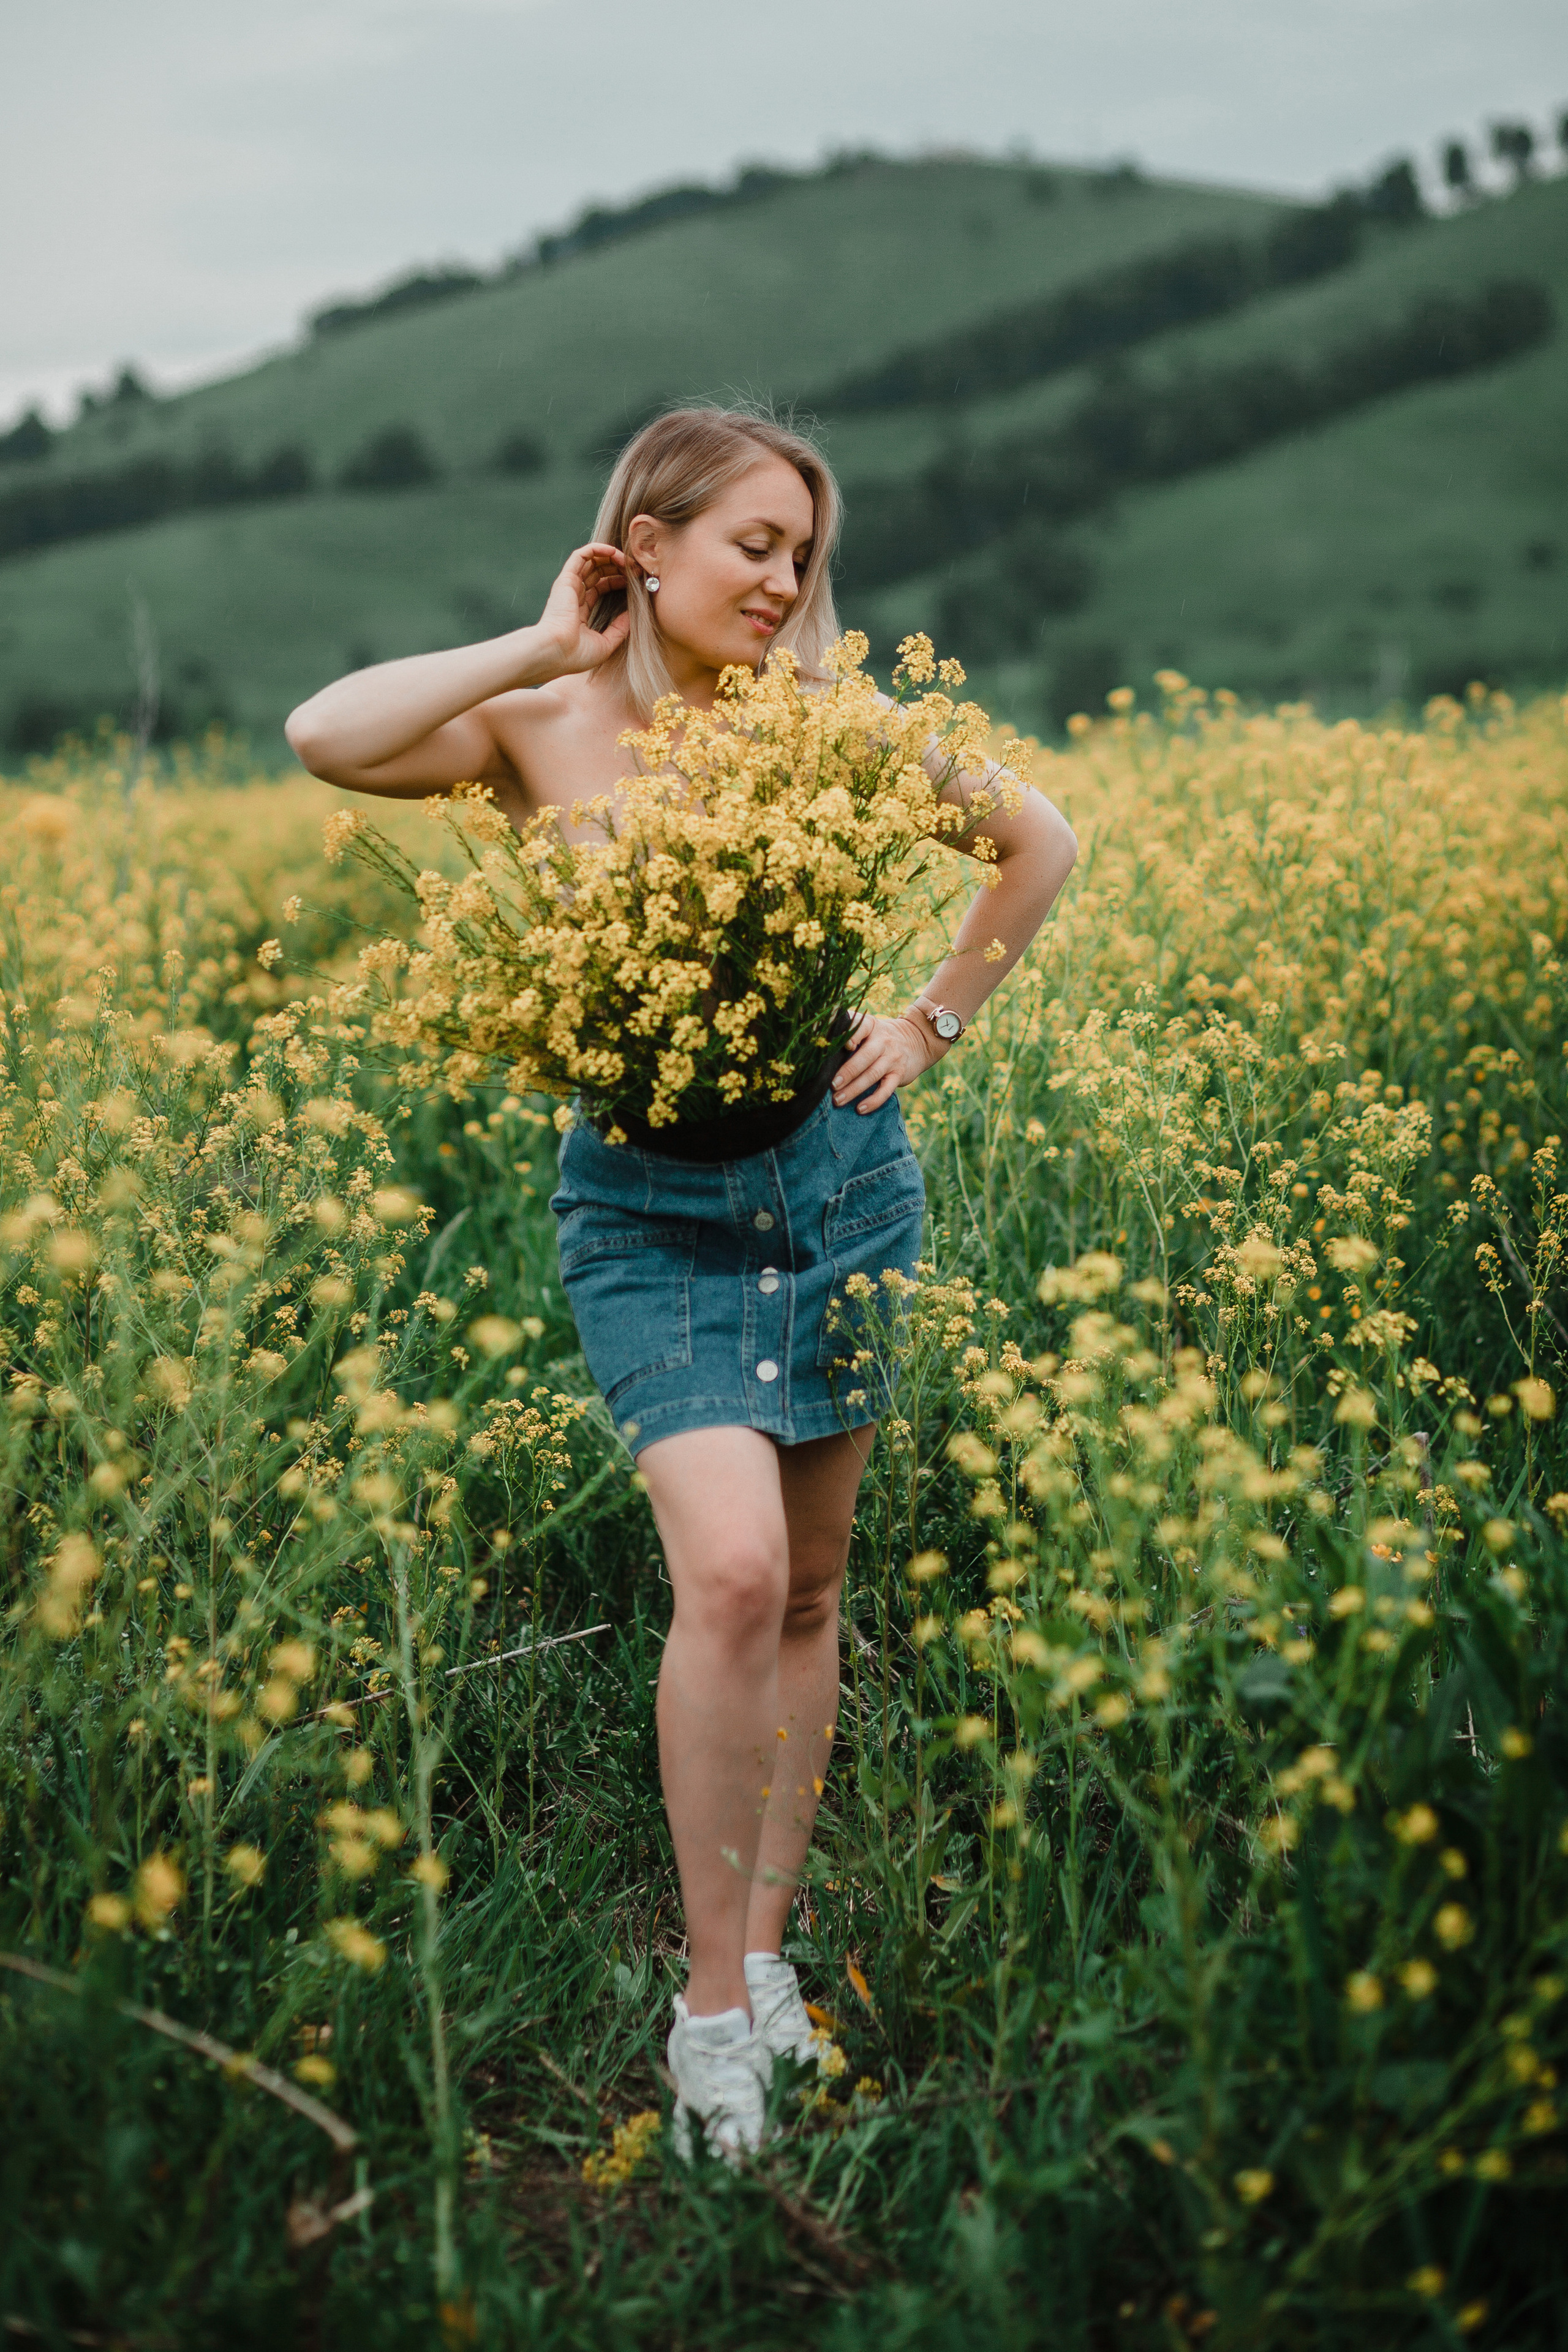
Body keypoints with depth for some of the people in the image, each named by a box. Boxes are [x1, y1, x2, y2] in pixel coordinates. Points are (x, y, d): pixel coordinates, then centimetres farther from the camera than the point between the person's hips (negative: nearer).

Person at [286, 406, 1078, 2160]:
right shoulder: (543, 731, -4)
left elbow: (1040, 841, 14)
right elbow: (324, 738, -23)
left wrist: (936, 1021, 6)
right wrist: (541, 649, -14)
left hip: (842, 1178, 3)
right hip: (652, 1207, -3)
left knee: (809, 1586, 9)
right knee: (731, 1569, -19)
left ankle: (765, 1942, 26)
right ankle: (714, 1999, -2)